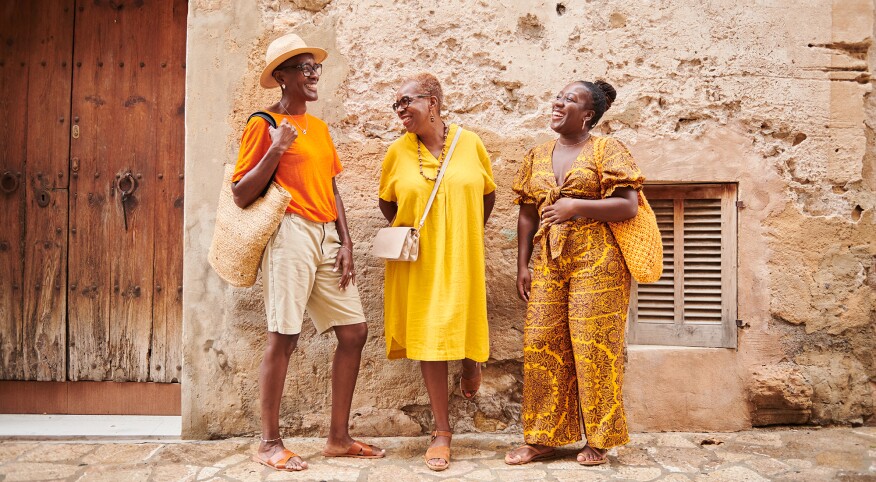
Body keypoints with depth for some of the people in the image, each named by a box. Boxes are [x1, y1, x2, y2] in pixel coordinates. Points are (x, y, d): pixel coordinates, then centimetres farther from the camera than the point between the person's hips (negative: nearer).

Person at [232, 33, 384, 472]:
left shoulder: (319, 127, 19)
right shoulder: (263, 124, -2)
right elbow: (241, 195, -6)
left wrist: (345, 242, 9)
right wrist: (276, 150, -17)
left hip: (326, 238, 7)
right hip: (290, 235, -7)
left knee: (354, 331, 5)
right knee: (282, 337, -5)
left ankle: (338, 438, 16)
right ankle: (270, 443, 10)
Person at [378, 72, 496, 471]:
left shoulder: (469, 143, -2)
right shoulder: (398, 151, -1)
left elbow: (488, 193, 10)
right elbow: (386, 202, 12)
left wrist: (467, 232, 9)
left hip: (461, 258, 0)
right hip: (418, 261, 0)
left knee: (463, 325, 2)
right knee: (428, 337, 2)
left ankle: (471, 363, 42)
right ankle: (442, 430, 12)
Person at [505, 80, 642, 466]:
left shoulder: (606, 149, -1)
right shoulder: (537, 156, 15)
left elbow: (629, 206, -9)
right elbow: (527, 214, 14)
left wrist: (575, 206, -14)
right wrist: (522, 265, 7)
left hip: (597, 262, -5)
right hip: (549, 264, 5)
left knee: (593, 347, -2)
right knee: (540, 345, 2)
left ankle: (598, 439, 12)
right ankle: (542, 438, 13)